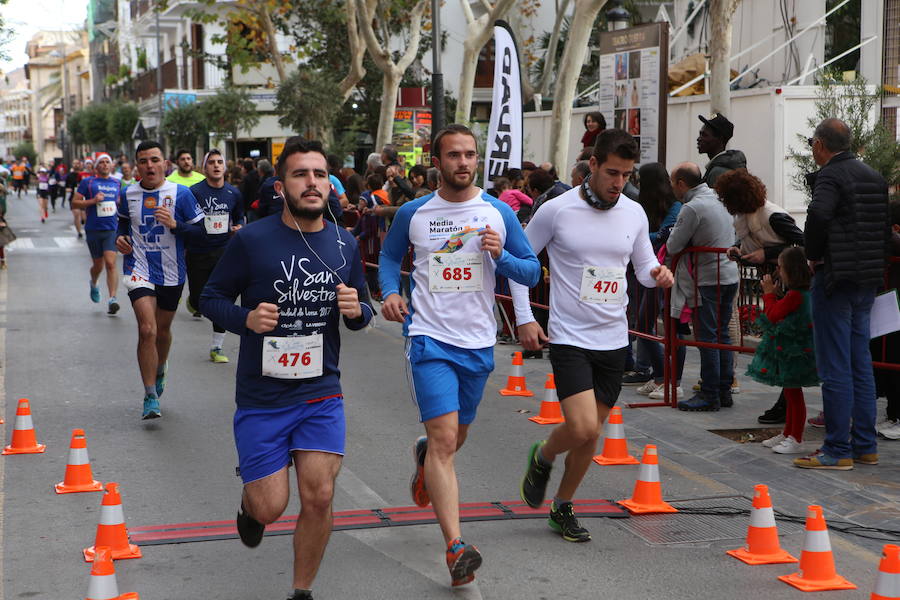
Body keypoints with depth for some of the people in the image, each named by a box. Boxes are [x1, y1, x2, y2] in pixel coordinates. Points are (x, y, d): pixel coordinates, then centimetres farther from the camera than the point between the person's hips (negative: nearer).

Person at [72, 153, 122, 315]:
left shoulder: (116, 183, 11)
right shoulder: (87, 182, 1)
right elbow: (74, 203, -2)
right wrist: (92, 201, -15)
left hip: (112, 229, 1)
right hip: (93, 229, -1)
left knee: (110, 263, -14)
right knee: (98, 265, 11)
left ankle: (112, 299, -19)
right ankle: (94, 284, 45)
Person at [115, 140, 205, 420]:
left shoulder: (181, 193, -6)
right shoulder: (127, 194, 2)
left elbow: (201, 230, -5)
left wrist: (175, 225, -21)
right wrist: (120, 237, 2)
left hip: (171, 273, 1)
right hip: (139, 269, 0)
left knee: (163, 328, 17)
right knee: (147, 329, -16)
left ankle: (159, 373, 48)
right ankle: (150, 397, -11)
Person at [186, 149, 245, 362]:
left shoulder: (233, 193, 4)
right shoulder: (194, 192, -8)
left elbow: (239, 216, 21)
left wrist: (238, 227, -1)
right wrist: (183, 249, -7)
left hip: (223, 252, 2)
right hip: (197, 254, -2)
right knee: (199, 301, 5)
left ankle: (216, 348, 7)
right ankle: (193, 302, 45)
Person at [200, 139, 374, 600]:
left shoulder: (344, 245, 3)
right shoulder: (251, 240, -9)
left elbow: (362, 313, 14)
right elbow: (211, 297, 0)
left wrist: (357, 310, -10)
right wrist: (246, 318, -20)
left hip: (321, 394, 2)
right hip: (261, 397, -2)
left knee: (319, 498, -6)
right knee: (270, 507, -1)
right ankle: (249, 499, 38)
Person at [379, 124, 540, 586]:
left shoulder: (498, 213, 2)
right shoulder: (413, 213, 0)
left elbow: (532, 273, 5)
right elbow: (389, 256, 17)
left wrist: (500, 256, -14)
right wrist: (390, 292, -3)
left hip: (478, 343, 3)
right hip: (430, 339, -3)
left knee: (455, 438, 18)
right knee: (444, 439, -15)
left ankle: (423, 456, 55)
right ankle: (455, 547, -18)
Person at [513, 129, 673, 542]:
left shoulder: (634, 214, 4)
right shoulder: (557, 210, -9)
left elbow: (644, 266, 16)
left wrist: (657, 275, -8)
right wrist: (524, 318, -4)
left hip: (614, 340, 5)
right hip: (570, 338, -5)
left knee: (591, 434, 10)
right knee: (582, 429, -16)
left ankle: (563, 507, 29)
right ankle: (542, 457, 17)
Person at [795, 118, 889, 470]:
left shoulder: (830, 176, -12)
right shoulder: (874, 176, 14)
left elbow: (818, 215, -31)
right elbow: (885, 226, 16)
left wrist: (814, 255, -16)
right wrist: (876, 264, 17)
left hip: (836, 279, -8)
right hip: (868, 281, 8)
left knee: (835, 368, -4)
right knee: (860, 365, 14)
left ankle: (838, 451, -1)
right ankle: (865, 446, 19)